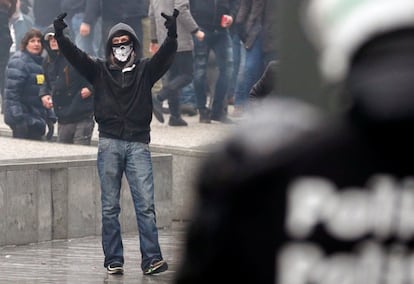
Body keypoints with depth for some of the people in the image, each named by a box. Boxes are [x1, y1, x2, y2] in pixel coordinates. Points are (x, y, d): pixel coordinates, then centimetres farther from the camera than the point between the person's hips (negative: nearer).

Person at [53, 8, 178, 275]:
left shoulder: (145, 69, 9)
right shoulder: (100, 69, 11)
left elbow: (165, 55, -6)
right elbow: (74, 55, -1)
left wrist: (172, 36, -26)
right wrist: (60, 37, -19)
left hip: (138, 145, -1)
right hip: (109, 144, 1)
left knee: (146, 204, -7)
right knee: (110, 207, 3)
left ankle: (152, 259, -9)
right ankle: (114, 260, 9)